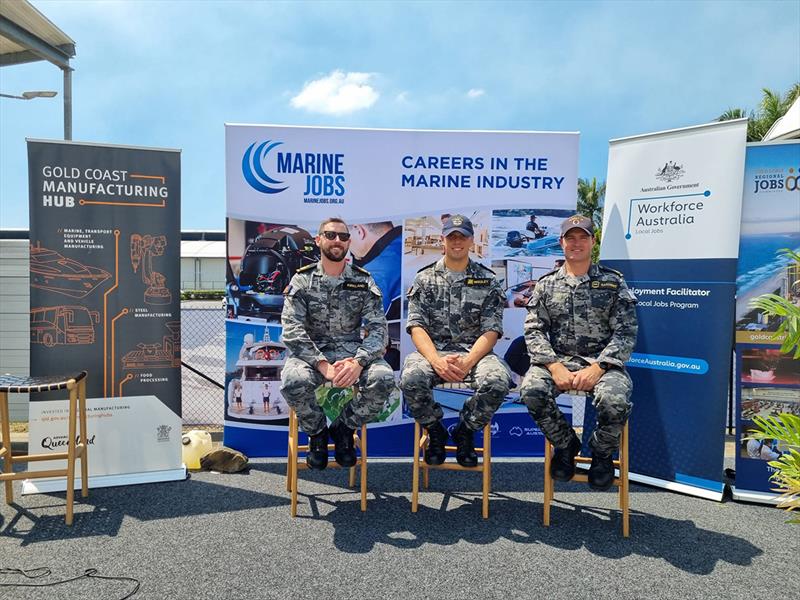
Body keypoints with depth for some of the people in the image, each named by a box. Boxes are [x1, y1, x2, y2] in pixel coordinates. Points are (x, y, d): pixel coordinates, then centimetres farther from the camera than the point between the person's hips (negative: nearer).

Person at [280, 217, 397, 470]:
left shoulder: (363, 281, 4)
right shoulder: (302, 280, 1)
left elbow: (378, 328, -4)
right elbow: (292, 331, -10)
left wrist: (358, 362, -24)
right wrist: (324, 366, -24)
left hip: (352, 352, 1)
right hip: (312, 353, -1)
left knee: (384, 379, -28)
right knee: (294, 381, -34)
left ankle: (344, 428, 2)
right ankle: (317, 433, 0)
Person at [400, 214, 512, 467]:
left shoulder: (487, 280, 9)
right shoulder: (425, 278, 10)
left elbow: (491, 330, 0)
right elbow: (416, 326, 0)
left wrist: (467, 362, -19)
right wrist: (437, 361, -19)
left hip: (474, 352, 0)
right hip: (433, 351, 0)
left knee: (498, 382, -32)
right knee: (411, 379, -33)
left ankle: (465, 432, 0)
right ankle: (435, 432, 0)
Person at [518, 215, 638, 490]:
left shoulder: (613, 282, 8)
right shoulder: (546, 285, 12)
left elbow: (625, 333, 0)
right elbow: (534, 332, 3)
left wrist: (597, 368, -15)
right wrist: (555, 366, -15)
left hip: (602, 362, -1)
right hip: (557, 361, 1)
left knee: (614, 400, -33)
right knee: (531, 390, -30)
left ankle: (602, 452, 3)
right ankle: (565, 445, 0)